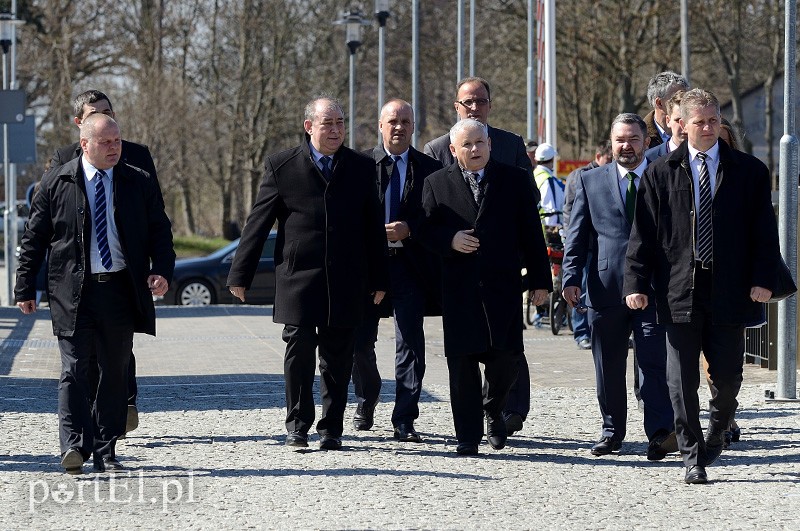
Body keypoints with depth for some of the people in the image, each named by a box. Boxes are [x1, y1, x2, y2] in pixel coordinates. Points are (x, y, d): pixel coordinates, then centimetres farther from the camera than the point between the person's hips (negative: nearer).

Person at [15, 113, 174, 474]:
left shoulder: (140, 184, 6)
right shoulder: (56, 184, 2)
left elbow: (160, 231, 9)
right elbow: (33, 238, 6)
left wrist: (162, 270, -9)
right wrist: (25, 288, 3)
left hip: (121, 291, 2)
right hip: (73, 291, -2)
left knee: (115, 370, 6)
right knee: (74, 369, -10)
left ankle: (105, 451, 13)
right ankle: (74, 445, -13)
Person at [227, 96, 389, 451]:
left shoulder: (362, 168, 7)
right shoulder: (282, 166, 1)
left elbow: (374, 228, 11)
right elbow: (258, 223, 2)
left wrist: (379, 280, 9)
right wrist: (240, 275, 0)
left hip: (345, 284, 2)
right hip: (298, 279, -2)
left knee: (338, 359, 4)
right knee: (299, 352, -1)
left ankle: (332, 429, 13)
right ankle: (297, 426, 12)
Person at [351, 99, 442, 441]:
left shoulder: (429, 168, 5)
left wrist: (408, 229, -13)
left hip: (410, 265, -1)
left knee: (410, 344, -6)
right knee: (359, 341, 7)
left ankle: (404, 421, -3)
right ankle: (366, 401, 33)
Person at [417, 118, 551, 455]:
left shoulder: (515, 180, 7)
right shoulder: (436, 183, 7)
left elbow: (531, 233, 6)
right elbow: (424, 229, 8)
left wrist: (539, 280, 3)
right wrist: (450, 241, -13)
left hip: (502, 286, 0)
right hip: (458, 288, 0)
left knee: (506, 358, -2)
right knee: (462, 364, 0)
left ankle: (492, 410, 28)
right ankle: (468, 436, 8)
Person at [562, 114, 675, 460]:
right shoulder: (591, 181, 10)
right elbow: (577, 235, 9)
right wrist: (571, 277, -2)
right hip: (606, 287, 2)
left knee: (654, 362, -10)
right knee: (608, 367, 9)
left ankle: (660, 433, -13)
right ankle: (612, 431, 20)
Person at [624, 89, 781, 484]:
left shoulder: (749, 172, 6)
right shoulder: (659, 174, 5)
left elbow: (764, 231, 5)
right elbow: (642, 234, 4)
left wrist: (763, 278, -7)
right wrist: (636, 283, -5)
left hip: (729, 291, 0)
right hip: (679, 291, 0)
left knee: (727, 376, 3)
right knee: (682, 381, 1)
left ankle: (716, 433, 32)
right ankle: (693, 458, 10)